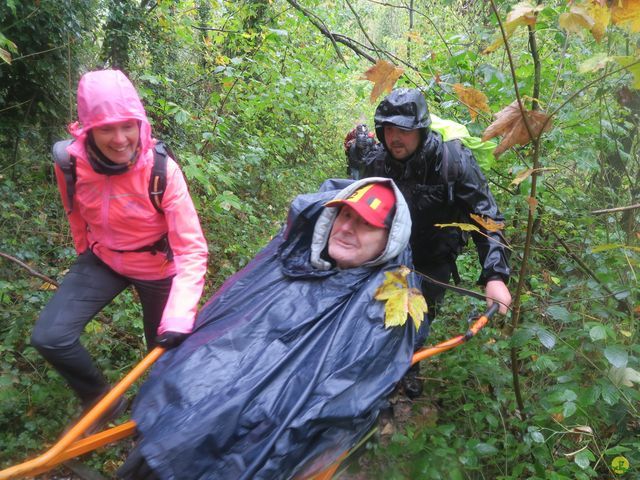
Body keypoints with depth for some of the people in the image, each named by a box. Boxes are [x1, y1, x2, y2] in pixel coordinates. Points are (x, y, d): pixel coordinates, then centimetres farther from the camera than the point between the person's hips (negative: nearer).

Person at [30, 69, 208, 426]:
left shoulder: (162, 171, -30)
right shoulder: (70, 161, -20)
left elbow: (192, 249, -32)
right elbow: (77, 213, 3)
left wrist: (179, 317, -44)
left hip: (157, 269, -2)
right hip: (102, 260, 3)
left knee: (163, 350, 14)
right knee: (50, 337, -12)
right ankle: (102, 401, 15)